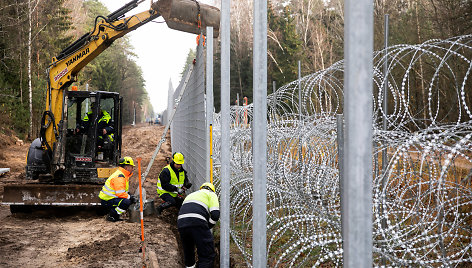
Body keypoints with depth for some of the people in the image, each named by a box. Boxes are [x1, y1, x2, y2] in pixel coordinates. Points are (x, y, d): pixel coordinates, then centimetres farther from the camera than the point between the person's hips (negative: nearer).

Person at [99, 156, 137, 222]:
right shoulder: (119, 177, -20)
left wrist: (130, 196, 5)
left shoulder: (123, 175, 13)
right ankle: (111, 216, -13)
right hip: (107, 201, -11)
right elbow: (120, 193, -28)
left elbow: (123, 190, 22)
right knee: (126, 202, -28)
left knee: (130, 200, 12)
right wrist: (130, 197, -13)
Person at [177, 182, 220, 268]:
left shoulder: (190, 195, 39)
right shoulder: (211, 194, 21)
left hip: (181, 223, 6)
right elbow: (215, 214, 3)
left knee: (188, 251, 28)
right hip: (197, 222, -6)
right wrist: (208, 227, 18)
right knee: (207, 255, 0)